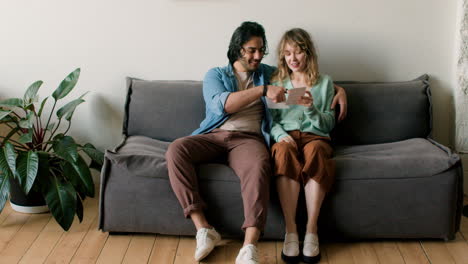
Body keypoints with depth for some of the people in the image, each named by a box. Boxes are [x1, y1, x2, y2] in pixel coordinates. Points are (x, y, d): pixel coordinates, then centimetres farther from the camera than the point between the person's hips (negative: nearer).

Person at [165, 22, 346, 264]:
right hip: (213, 135, 1)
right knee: (175, 150, -30)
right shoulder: (215, 75, 14)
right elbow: (221, 104, -8)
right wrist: (263, 90, -16)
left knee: (259, 165, -38)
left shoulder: (268, 73, 22)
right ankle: (203, 229, -29)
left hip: (248, 138, 0)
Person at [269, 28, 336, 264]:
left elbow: (328, 123, 12)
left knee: (315, 150, -39)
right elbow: (271, 120, 12)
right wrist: (281, 134, -11)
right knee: (284, 152, -39)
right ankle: (290, 231, -41)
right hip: (285, 136, 0)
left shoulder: (324, 82, 18)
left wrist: (311, 108, -8)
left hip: (315, 136, 0)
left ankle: (311, 230, -39)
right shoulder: (277, 83, 21)